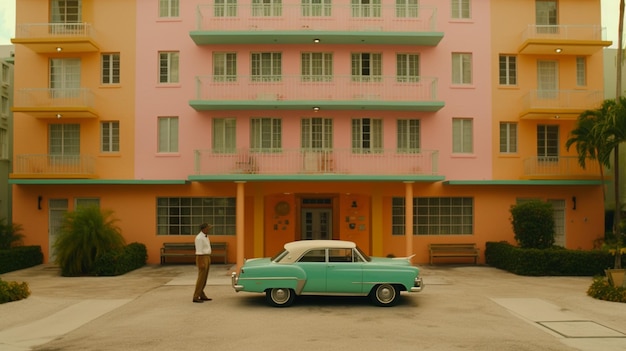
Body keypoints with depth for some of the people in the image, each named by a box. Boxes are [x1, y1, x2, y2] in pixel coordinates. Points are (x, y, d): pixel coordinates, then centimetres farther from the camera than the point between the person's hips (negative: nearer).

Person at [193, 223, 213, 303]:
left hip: (206, 258, 10)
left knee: (204, 278, 12)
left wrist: (208, 261, 21)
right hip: (202, 259, -10)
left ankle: (202, 296, 19)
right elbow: (199, 251, -21)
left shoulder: (205, 236, 13)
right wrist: (201, 263, -23)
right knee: (201, 278, -8)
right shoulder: (199, 238, -19)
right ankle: (196, 297, -3)